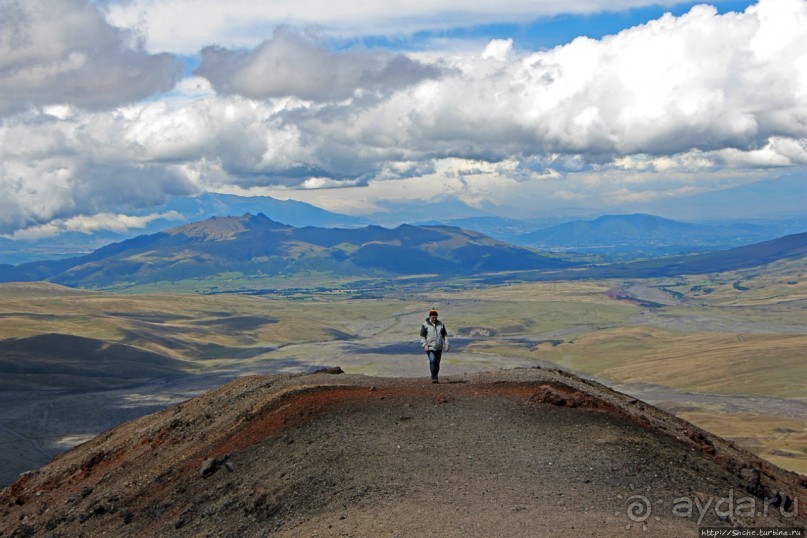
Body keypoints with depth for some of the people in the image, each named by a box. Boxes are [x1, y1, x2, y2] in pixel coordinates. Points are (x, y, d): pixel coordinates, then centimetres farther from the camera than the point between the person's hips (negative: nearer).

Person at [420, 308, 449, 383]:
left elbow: (445, 335, 15)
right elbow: (422, 336, -2)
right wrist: (425, 345, -13)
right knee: (432, 361, -19)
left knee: (437, 363, 7)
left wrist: (446, 344, 4)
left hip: (439, 348, 4)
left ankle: (435, 378, 18)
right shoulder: (425, 325, -2)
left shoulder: (440, 324, 9)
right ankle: (433, 378, -18)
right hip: (430, 347, -4)